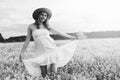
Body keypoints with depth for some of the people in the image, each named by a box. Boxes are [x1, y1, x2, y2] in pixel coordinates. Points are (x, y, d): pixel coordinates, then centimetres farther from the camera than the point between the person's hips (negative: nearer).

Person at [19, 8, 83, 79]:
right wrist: (21, 53, -1)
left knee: (53, 72, -10)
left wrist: (71, 37, 20)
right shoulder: (31, 27, 1)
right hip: (42, 52, -1)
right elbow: (27, 40, 3)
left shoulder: (47, 26, 7)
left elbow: (58, 32, 14)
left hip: (52, 49, 1)